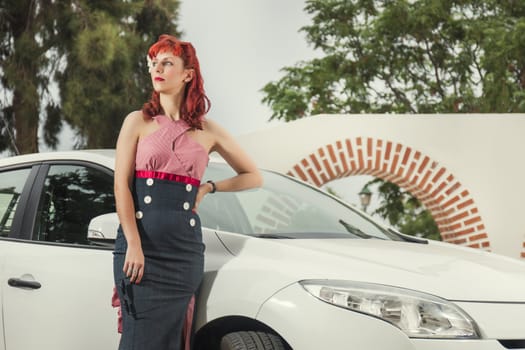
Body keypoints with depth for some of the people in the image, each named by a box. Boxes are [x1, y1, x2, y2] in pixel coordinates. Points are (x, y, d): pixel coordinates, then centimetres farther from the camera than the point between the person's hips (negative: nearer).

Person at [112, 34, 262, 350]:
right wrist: (134, 245, -12)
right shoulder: (138, 122, 7)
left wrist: (208, 187, 4)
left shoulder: (208, 131, 11)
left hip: (184, 249, 2)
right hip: (140, 243, -2)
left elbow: (254, 177, 19)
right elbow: (121, 185, -1)